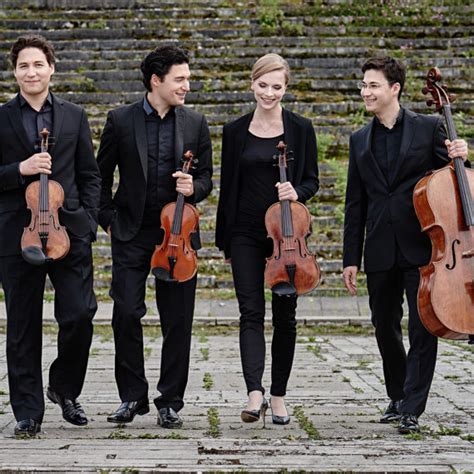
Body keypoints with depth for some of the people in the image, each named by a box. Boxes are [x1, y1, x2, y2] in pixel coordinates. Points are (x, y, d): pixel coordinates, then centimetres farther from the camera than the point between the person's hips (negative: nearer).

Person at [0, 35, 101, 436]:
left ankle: (65, 389, 21)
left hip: (69, 232, 1)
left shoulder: (74, 117, 10)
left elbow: (90, 176, 11)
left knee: (80, 316, -5)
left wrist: (88, 222, 1)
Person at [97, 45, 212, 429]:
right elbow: (101, 176, 8)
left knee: (178, 321, 3)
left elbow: (206, 178, 10)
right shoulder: (121, 121, 0)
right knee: (126, 314, -5)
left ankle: (170, 402, 14)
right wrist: (109, 220, 2)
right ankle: (132, 397, 11)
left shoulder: (196, 124, 5)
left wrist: (193, 188, -12)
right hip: (132, 234, -1)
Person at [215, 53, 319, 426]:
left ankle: (279, 396, 16)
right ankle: (255, 393, -16)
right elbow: (228, 187, 8)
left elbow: (312, 181, 6)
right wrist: (224, 240, 10)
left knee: (285, 315, 6)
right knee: (251, 312, -8)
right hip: (246, 234, 0)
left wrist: (296, 192, -17)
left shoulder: (301, 129, 1)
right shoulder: (236, 131, 4)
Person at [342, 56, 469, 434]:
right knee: (386, 328, 12)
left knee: (423, 328, -5)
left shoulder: (429, 128, 0)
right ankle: (397, 397, 29)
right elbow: (355, 205, 11)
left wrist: (458, 157, -17)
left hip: (421, 248, -4)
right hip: (381, 253, 4)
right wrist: (351, 259, 7)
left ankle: (412, 409, 1)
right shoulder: (360, 140, 11)